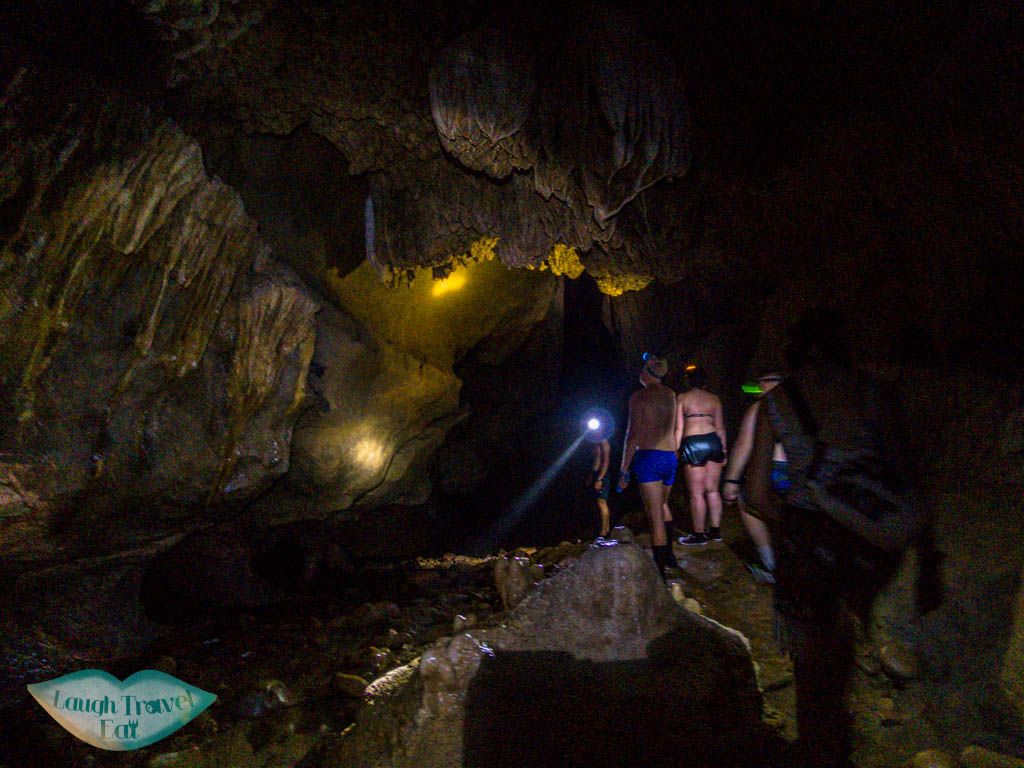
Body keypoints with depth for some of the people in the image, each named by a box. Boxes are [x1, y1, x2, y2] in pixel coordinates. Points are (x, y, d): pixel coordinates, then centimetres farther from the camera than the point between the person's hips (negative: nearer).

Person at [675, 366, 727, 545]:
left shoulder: (682, 398, 3)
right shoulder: (714, 398, 12)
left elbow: (679, 428, -1)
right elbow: (720, 427, 12)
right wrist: (723, 450, 17)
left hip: (693, 442, -4)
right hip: (714, 440, 4)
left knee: (696, 493, 0)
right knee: (712, 490, 12)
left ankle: (699, 534, 3)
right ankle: (715, 530, 17)